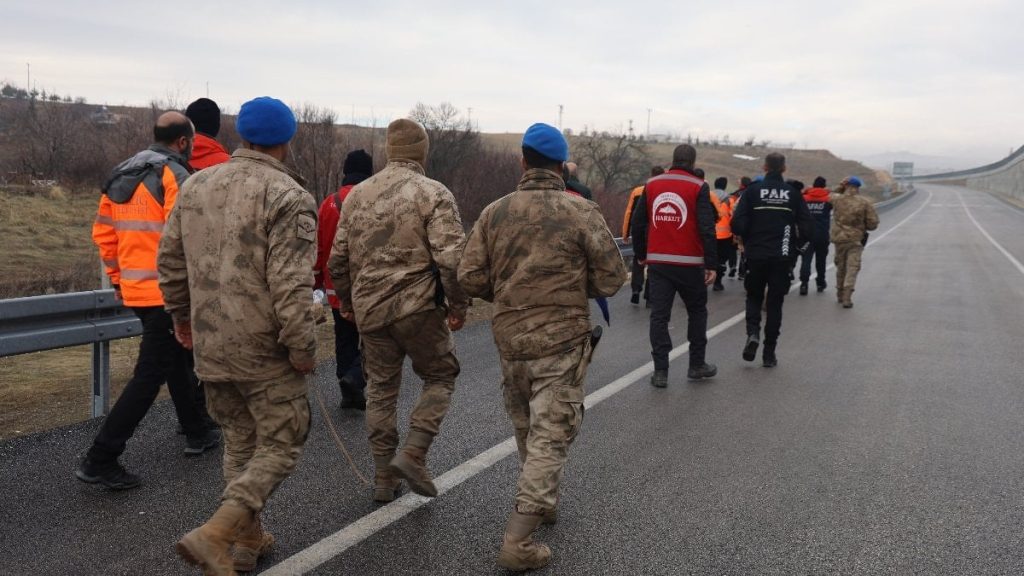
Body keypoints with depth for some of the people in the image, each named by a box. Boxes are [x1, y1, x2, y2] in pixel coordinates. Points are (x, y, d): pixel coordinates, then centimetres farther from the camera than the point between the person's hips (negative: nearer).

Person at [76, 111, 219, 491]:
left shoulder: (121, 176, 13)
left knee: (177, 360, 22)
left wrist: (118, 277, 23)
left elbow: (103, 232, 17)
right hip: (168, 292, -9)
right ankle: (100, 460, -4)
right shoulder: (175, 175, -13)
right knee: (150, 375, -4)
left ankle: (197, 433, 36)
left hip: (135, 289, 9)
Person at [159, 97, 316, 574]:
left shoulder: (196, 185, 7)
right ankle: (214, 535, -7)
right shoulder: (288, 197, -15)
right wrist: (303, 350, -13)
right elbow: (291, 286, -21)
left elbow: (170, 259, 13)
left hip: (210, 346, 7)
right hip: (266, 353, -7)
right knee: (279, 447, 6)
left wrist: (182, 315, 25)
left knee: (239, 442, 20)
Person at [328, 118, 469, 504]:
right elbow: (451, 257, -17)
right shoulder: (433, 194, -8)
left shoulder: (357, 194, 9)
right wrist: (458, 305, -6)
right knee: (440, 376, 14)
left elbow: (338, 258, 12)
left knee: (381, 388, 15)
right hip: (419, 307, -5)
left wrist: (346, 300, 25)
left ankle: (384, 477, 20)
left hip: (370, 309, 5)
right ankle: (413, 455, 1)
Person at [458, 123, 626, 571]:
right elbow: (612, 278, -8)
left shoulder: (495, 212, 0)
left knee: (527, 430, 22)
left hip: (510, 339, 4)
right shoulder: (581, 213, -9)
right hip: (561, 342, -4)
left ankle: (541, 502, 41)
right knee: (550, 437, 1)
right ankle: (517, 542, -3)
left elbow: (469, 277, -3)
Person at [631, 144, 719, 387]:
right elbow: (707, 228, -11)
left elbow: (638, 222, 8)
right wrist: (711, 264, -8)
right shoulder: (698, 188, -5)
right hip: (689, 263, -2)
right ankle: (696, 365, 21)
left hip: (657, 263, 2)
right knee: (697, 311, 16)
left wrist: (641, 254, 20)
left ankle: (660, 371, 2)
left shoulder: (651, 185, 5)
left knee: (659, 315, 5)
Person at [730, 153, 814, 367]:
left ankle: (753, 332, -8)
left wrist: (745, 241, 8)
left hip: (756, 255, -1)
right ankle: (769, 353, 10)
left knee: (754, 297, 18)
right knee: (775, 302, 9)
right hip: (783, 257, 1)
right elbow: (807, 228, -2)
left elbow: (738, 224, -11)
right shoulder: (793, 193, 1)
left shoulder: (753, 190, -4)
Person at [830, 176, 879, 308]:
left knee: (840, 267, 17)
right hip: (856, 240, -2)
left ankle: (840, 294, 28)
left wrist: (840, 188, 10)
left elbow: (832, 195, 23)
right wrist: (861, 225, 10)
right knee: (852, 268, 0)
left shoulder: (837, 199, -5)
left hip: (839, 238, 3)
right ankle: (846, 297, -9)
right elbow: (873, 224, -7)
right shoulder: (865, 203, -8)